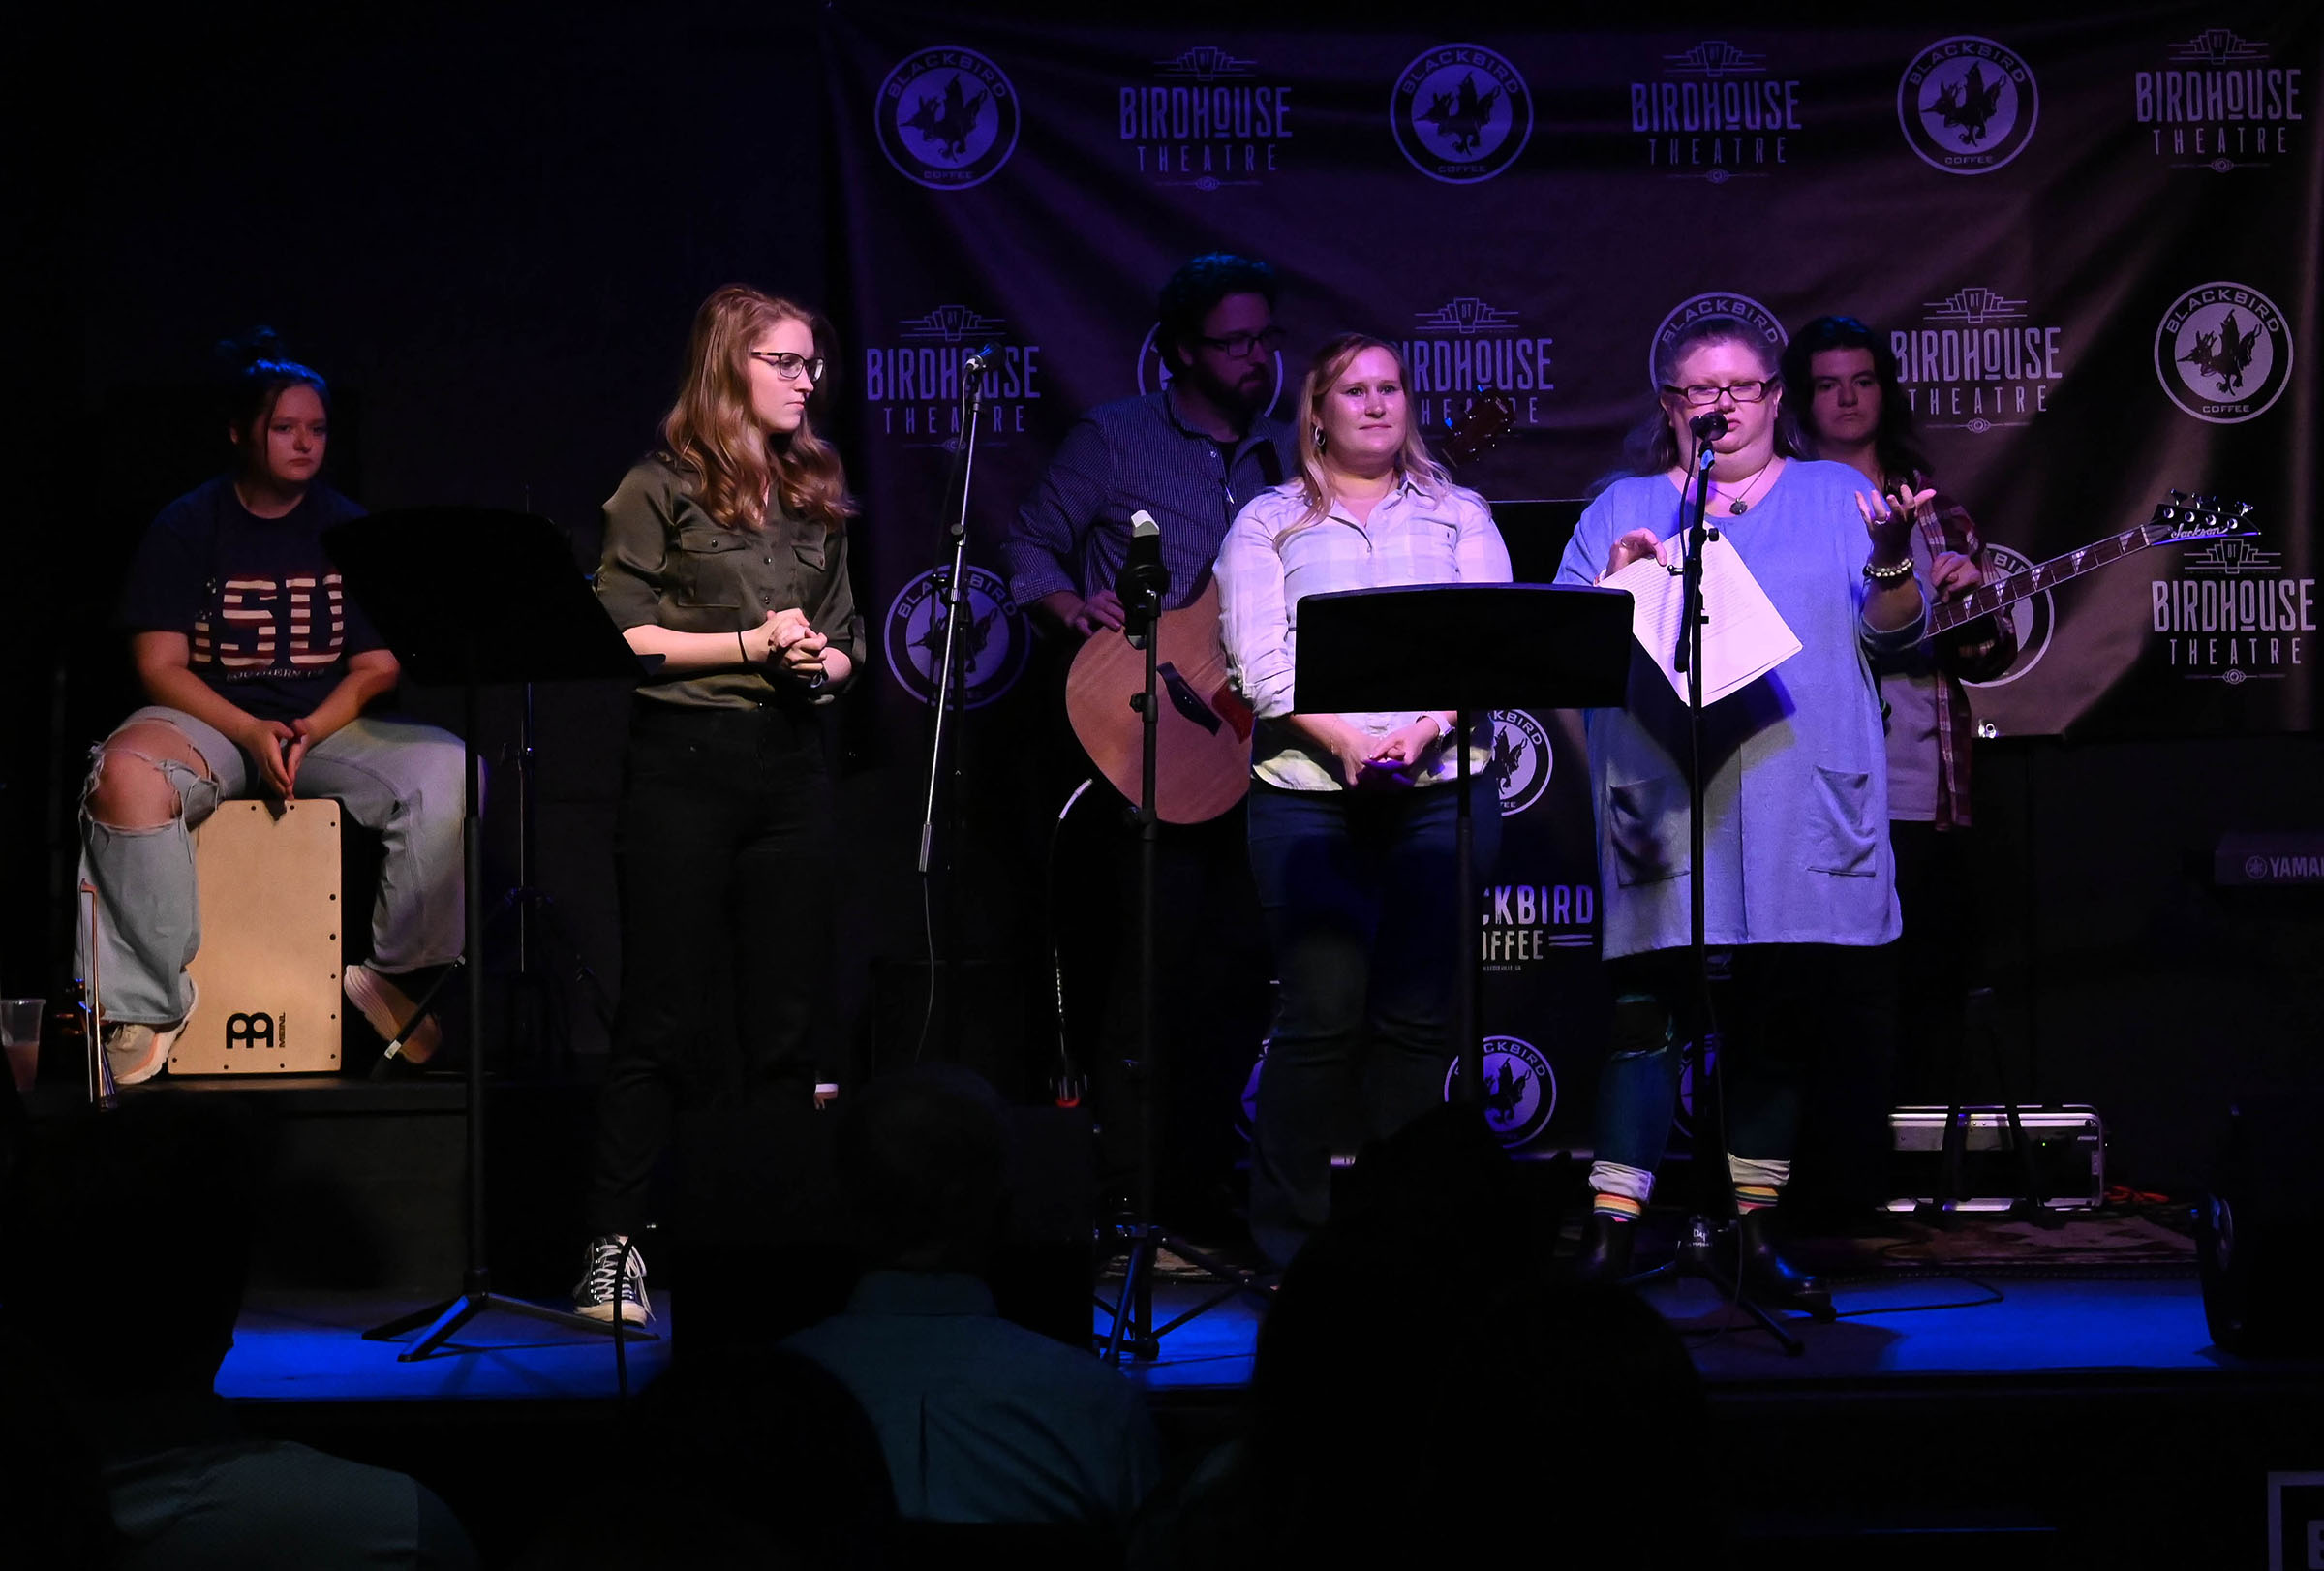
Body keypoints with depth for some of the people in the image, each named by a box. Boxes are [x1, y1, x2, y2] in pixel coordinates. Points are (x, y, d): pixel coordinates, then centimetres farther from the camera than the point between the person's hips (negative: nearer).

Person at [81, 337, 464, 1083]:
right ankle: (144, 1012, -28)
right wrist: (251, 733, -20)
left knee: (446, 770, -27)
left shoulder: (349, 530, 8)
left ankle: (396, 975, -8)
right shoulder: (185, 529, 3)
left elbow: (377, 667, 4)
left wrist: (310, 731, -16)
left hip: (330, 722, 2)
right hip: (208, 720, -2)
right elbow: (160, 667, -4)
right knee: (126, 775, -37)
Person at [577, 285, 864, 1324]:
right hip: (686, 760, -5)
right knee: (666, 1021, -5)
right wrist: (747, 644, -13)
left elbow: (846, 640, 20)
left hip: (791, 763, 6)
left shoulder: (815, 494, 16)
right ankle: (612, 1248, 0)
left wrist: (820, 661, -2)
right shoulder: (665, 488, -2)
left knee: (787, 1021, 6)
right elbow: (618, 633, -7)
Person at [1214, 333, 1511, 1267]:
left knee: (1420, 1014, -1)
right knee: (1322, 1011, -8)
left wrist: (1426, 727, -12)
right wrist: (1346, 740, -14)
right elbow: (1260, 662, -1)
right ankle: (1287, 1228, 4)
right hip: (1308, 790, -2)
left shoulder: (1459, 515, 16)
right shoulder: (1269, 523, 11)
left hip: (1445, 786, 2)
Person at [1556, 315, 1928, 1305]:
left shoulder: (1837, 498, 15)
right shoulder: (1622, 509, 14)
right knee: (1643, 1010, -9)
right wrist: (1616, 583, -10)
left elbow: (1894, 632, 7)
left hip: (1800, 809, 1)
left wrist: (1891, 558, -12)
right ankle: (1611, 1227, -7)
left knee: (1777, 1020, 3)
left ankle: (1755, 1230, 11)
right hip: (1664, 806, -1)